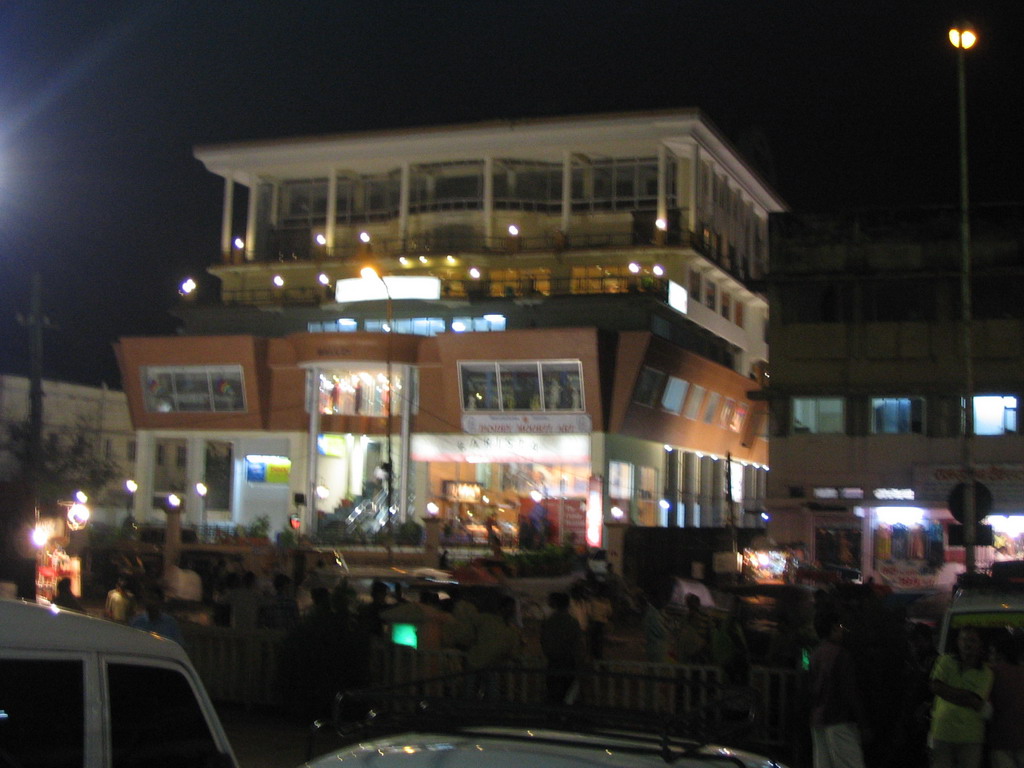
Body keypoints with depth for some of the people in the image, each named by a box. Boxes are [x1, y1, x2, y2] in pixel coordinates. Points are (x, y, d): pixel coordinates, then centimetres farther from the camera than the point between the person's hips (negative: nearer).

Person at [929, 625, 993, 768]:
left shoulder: (985, 672, 3)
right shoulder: (946, 661, 7)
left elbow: (976, 703, -7)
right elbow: (935, 687, -6)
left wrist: (948, 692, -9)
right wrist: (965, 695, -7)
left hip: (971, 736, 0)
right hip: (943, 731, 0)